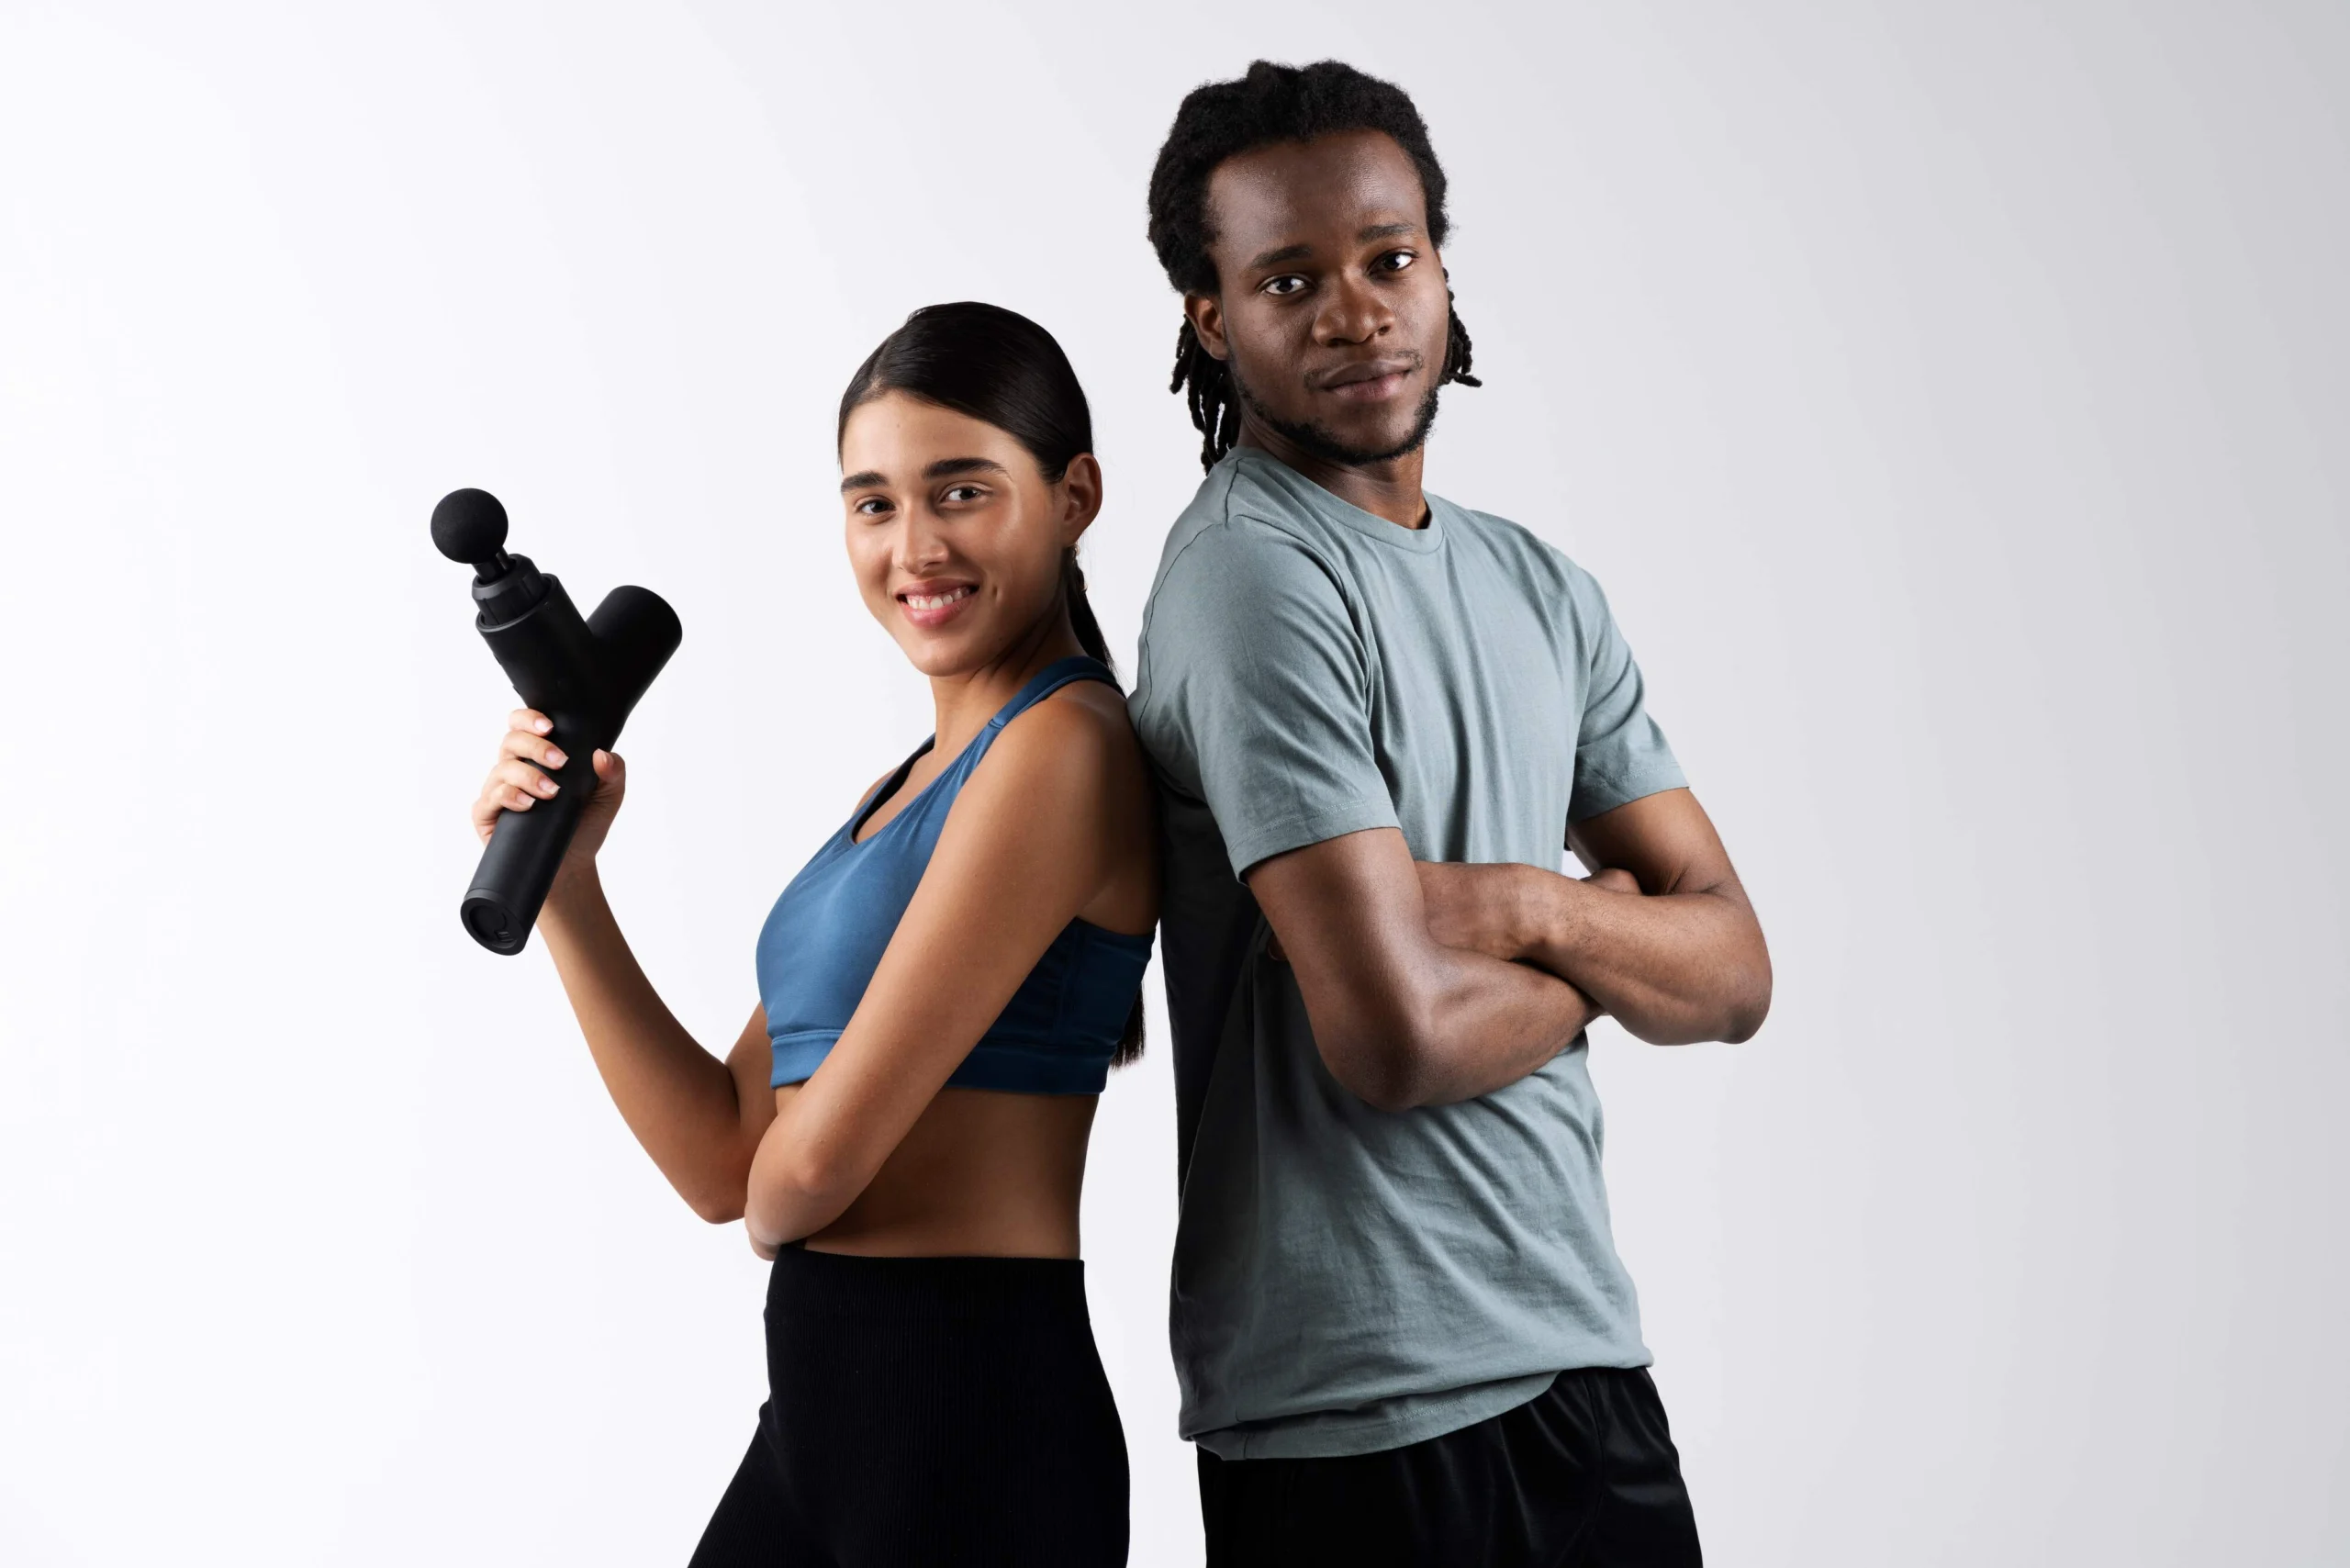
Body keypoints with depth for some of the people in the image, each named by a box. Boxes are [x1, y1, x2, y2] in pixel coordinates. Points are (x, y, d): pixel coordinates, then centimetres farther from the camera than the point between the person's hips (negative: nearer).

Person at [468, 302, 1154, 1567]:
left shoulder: (1063, 746, -14)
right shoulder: (904, 792, 14)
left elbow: (820, 1156, -18)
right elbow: (723, 1165, 7)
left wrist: (773, 1203, 4)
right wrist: (560, 883, 1)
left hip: (966, 1415, -8)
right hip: (823, 1403, 8)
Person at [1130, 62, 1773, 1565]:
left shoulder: (1541, 589, 11)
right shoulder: (1257, 582, -14)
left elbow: (1735, 973, 8)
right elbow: (1398, 1035, -22)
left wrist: (1532, 905, -12)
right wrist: (1613, 952, -2)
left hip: (1589, 1361, 7)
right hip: (1367, 1422, -7)